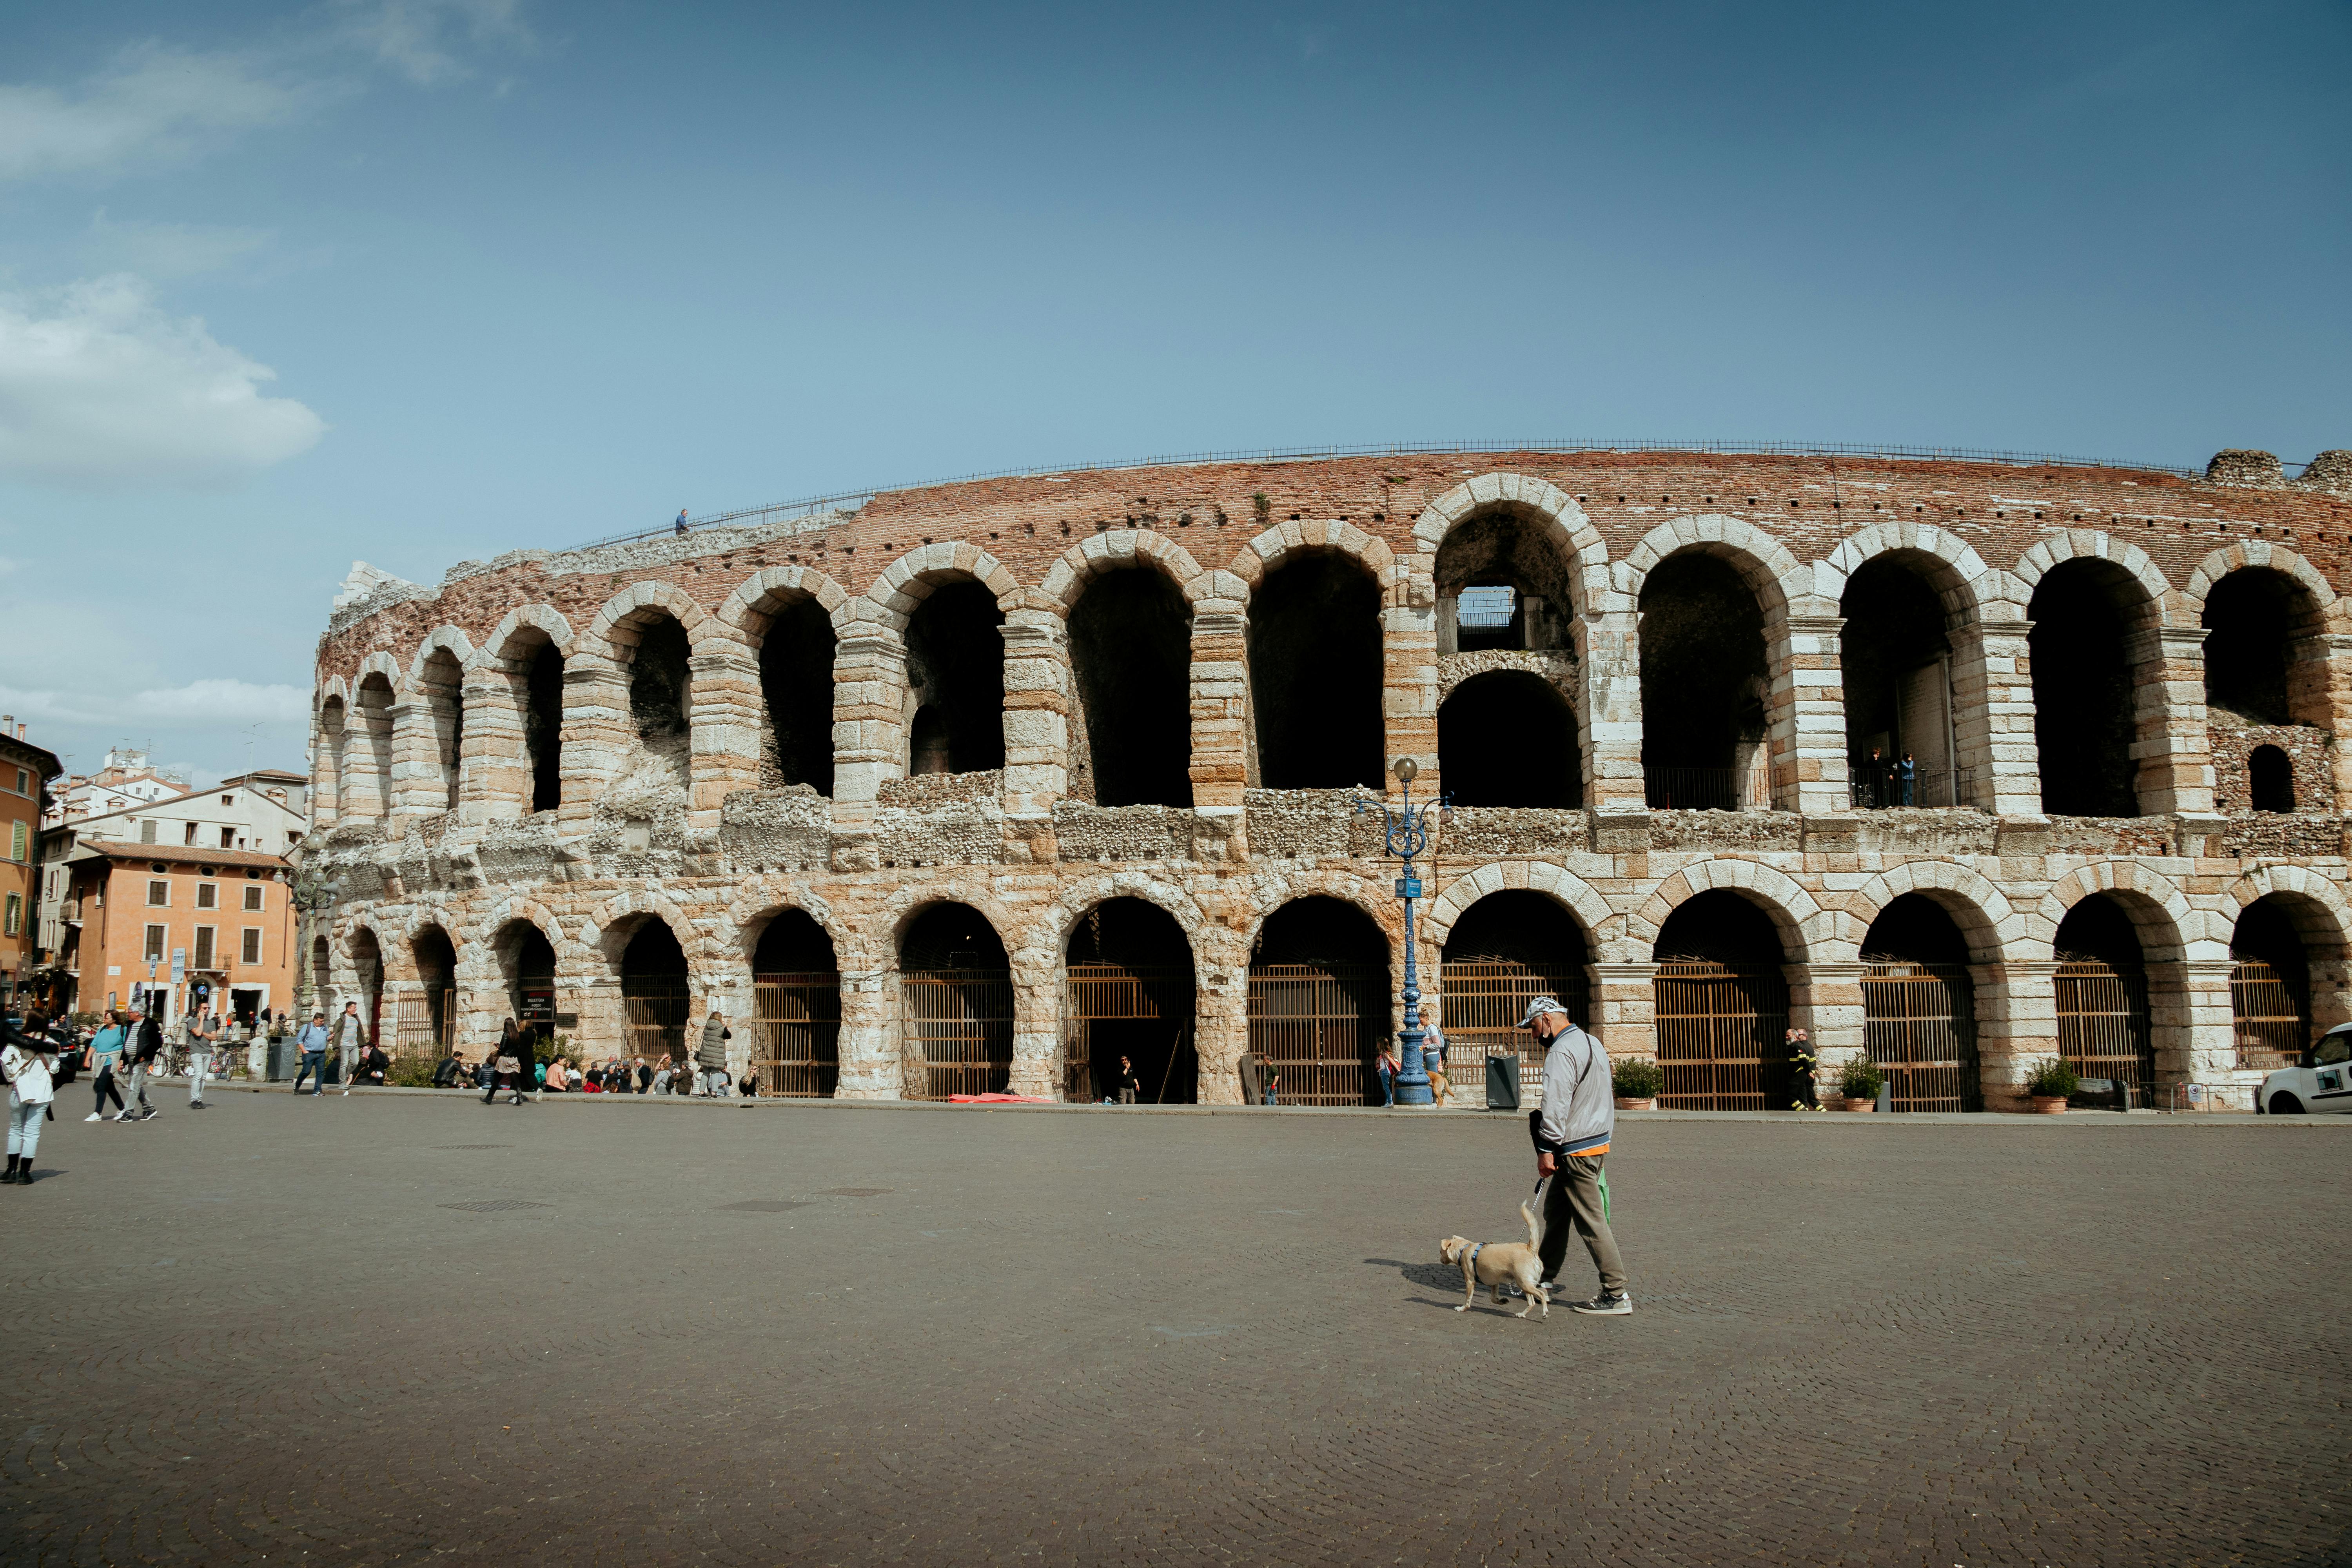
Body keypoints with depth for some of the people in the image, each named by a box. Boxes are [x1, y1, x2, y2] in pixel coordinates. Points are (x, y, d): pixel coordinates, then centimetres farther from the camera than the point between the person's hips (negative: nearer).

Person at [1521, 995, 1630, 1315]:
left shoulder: (1562, 1051, -18)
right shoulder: (1592, 1043, 15)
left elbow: (1556, 1104, -24)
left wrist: (1546, 1149, -20)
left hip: (1576, 1150, -10)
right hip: (1598, 1140, 10)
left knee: (1591, 1222, -6)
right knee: (1556, 1212, 18)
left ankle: (1616, 1295, -3)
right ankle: (1547, 1277, 27)